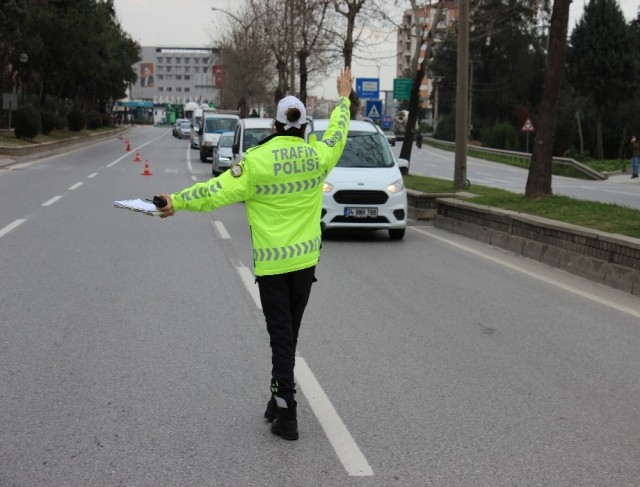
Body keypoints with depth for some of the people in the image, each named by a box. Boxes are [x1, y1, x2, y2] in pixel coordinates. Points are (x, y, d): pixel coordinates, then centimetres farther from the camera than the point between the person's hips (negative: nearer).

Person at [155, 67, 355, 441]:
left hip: (271, 263, -4)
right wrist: (344, 97, 35)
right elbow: (338, 133, 20)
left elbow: (218, 191, -15)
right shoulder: (318, 156, -1)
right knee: (289, 334, 16)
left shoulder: (258, 160, -13)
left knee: (281, 336, 1)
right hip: (306, 259, 4)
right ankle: (279, 402, 28)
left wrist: (177, 202, -7)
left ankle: (287, 416, 0)